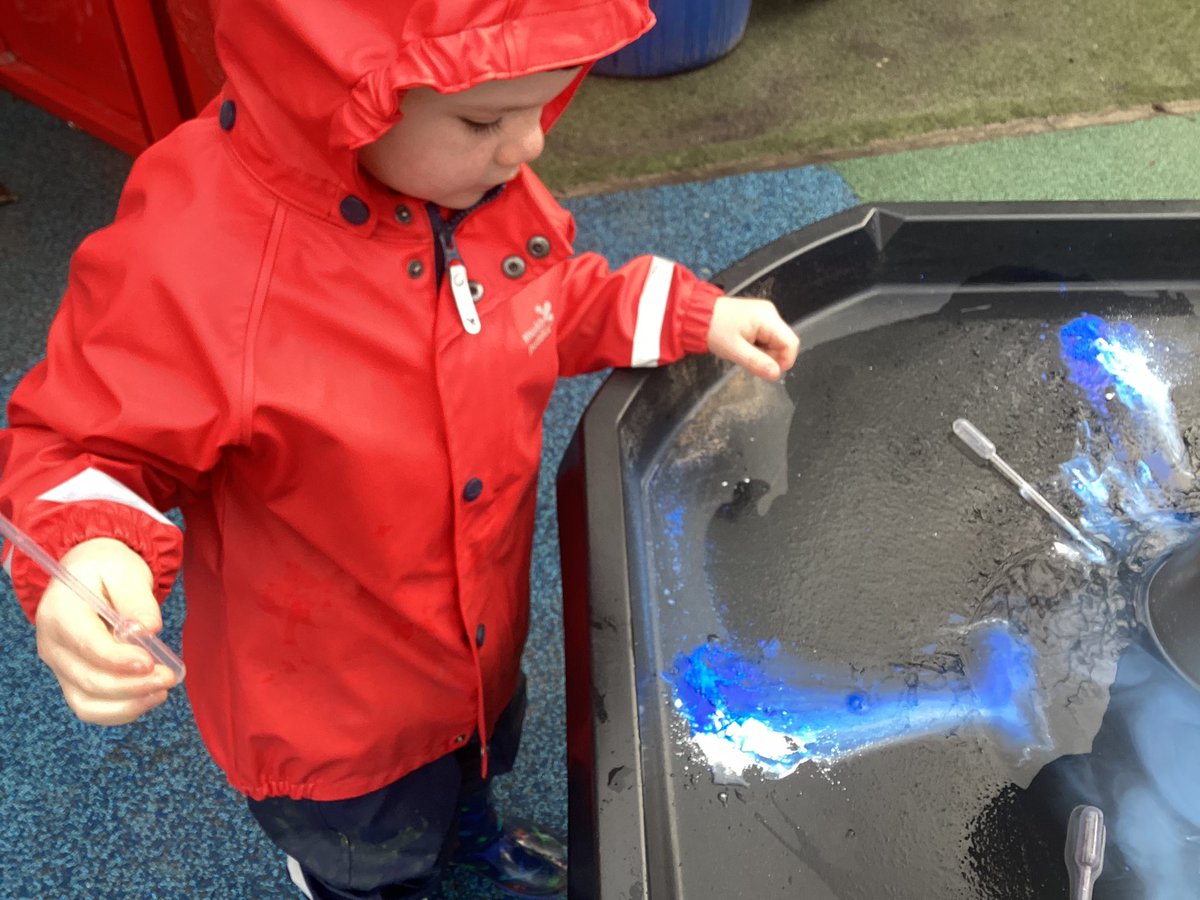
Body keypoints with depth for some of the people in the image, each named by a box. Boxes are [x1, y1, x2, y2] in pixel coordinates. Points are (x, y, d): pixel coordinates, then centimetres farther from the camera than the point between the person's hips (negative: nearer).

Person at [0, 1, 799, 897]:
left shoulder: (487, 180, -17)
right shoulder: (190, 263, -37)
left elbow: (554, 305, 4)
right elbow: (77, 447, -24)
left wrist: (689, 315, -6)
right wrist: (89, 550, -45)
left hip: (485, 632, 6)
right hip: (328, 709, -5)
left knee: (476, 756, 38)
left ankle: (471, 826, 73)